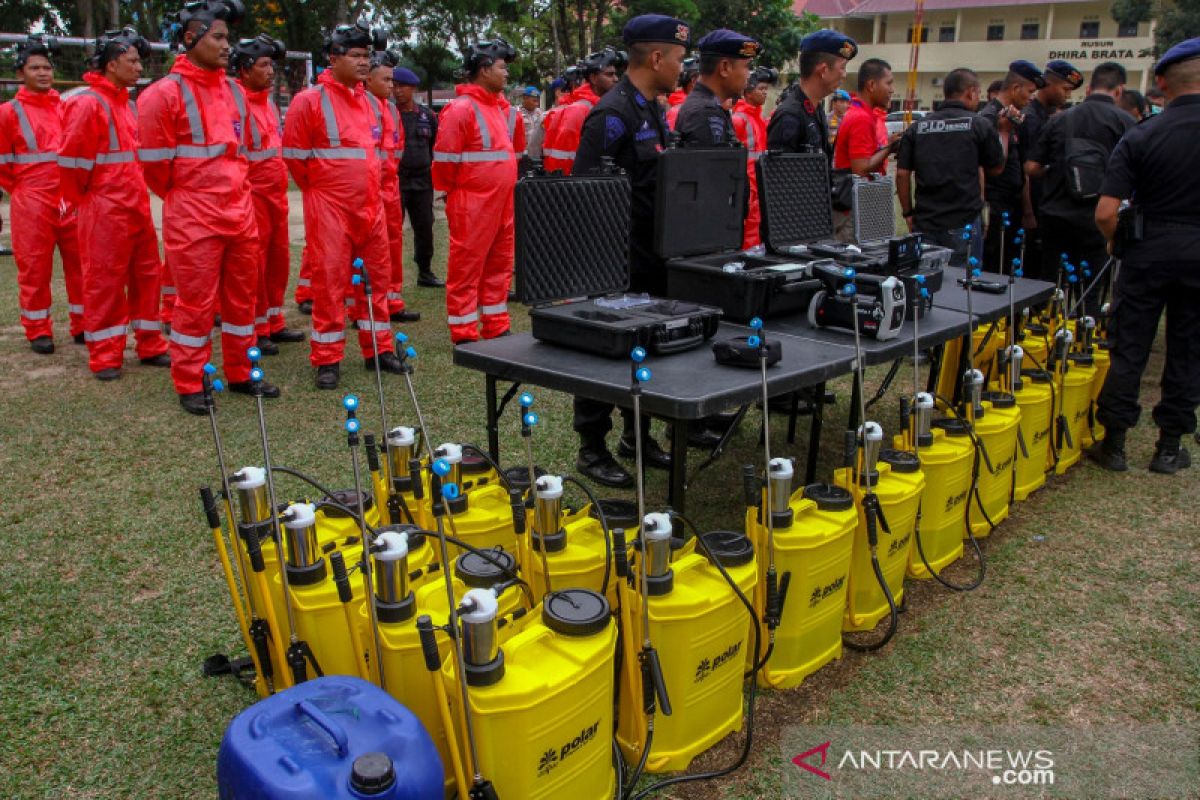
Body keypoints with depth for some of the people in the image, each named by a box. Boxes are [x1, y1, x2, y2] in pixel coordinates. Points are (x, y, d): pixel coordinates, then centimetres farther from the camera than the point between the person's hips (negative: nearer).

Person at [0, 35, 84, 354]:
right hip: (32, 204, -3)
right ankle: (38, 331, 12)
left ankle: (83, 325, 18)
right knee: (35, 268, 2)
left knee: (80, 263, 6)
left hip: (72, 201, 3)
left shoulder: (67, 108, 10)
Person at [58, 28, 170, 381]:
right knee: (104, 282, 0)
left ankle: (150, 346, 22)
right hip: (105, 212, -8)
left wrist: (139, 195, 13)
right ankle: (104, 358, 9)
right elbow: (71, 159, -15)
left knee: (146, 276, 12)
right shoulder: (88, 103, -12)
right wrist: (84, 199, -5)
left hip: (137, 207, 8)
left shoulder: (125, 103, 14)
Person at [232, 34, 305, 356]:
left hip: (276, 190, 8)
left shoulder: (268, 99, 15)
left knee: (279, 257, 12)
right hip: (252, 192, -8)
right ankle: (256, 330, 7)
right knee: (254, 260, -1)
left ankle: (274, 322, 23)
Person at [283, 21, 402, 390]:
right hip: (329, 208, -6)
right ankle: (327, 359, 7)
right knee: (330, 280, -2)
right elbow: (294, 155, -6)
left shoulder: (370, 102, 11)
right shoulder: (309, 101, -9)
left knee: (377, 276, 9)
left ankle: (378, 349, 21)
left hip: (371, 205, 6)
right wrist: (320, 190, 3)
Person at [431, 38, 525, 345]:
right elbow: (445, 159, -11)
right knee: (466, 268, -1)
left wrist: (508, 187, 13)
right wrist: (452, 192, -3)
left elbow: (514, 151, 24)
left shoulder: (503, 109, 13)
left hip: (503, 203, 8)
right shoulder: (461, 109, -12)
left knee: (499, 266, 13)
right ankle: (464, 336, 6)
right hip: (472, 205, -8)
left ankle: (496, 329, 24)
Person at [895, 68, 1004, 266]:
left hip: (924, 222, 3)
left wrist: (908, 213, 10)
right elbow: (996, 168, 7)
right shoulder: (979, 125, -3)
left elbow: (902, 174, 1)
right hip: (964, 224, -3)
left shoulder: (917, 127, 5)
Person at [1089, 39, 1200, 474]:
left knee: (1128, 349, 7)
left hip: (1148, 253, -1)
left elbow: (1105, 213, -14)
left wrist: (1120, 242, 4)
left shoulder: (1141, 137, -9)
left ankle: (1113, 443, 12)